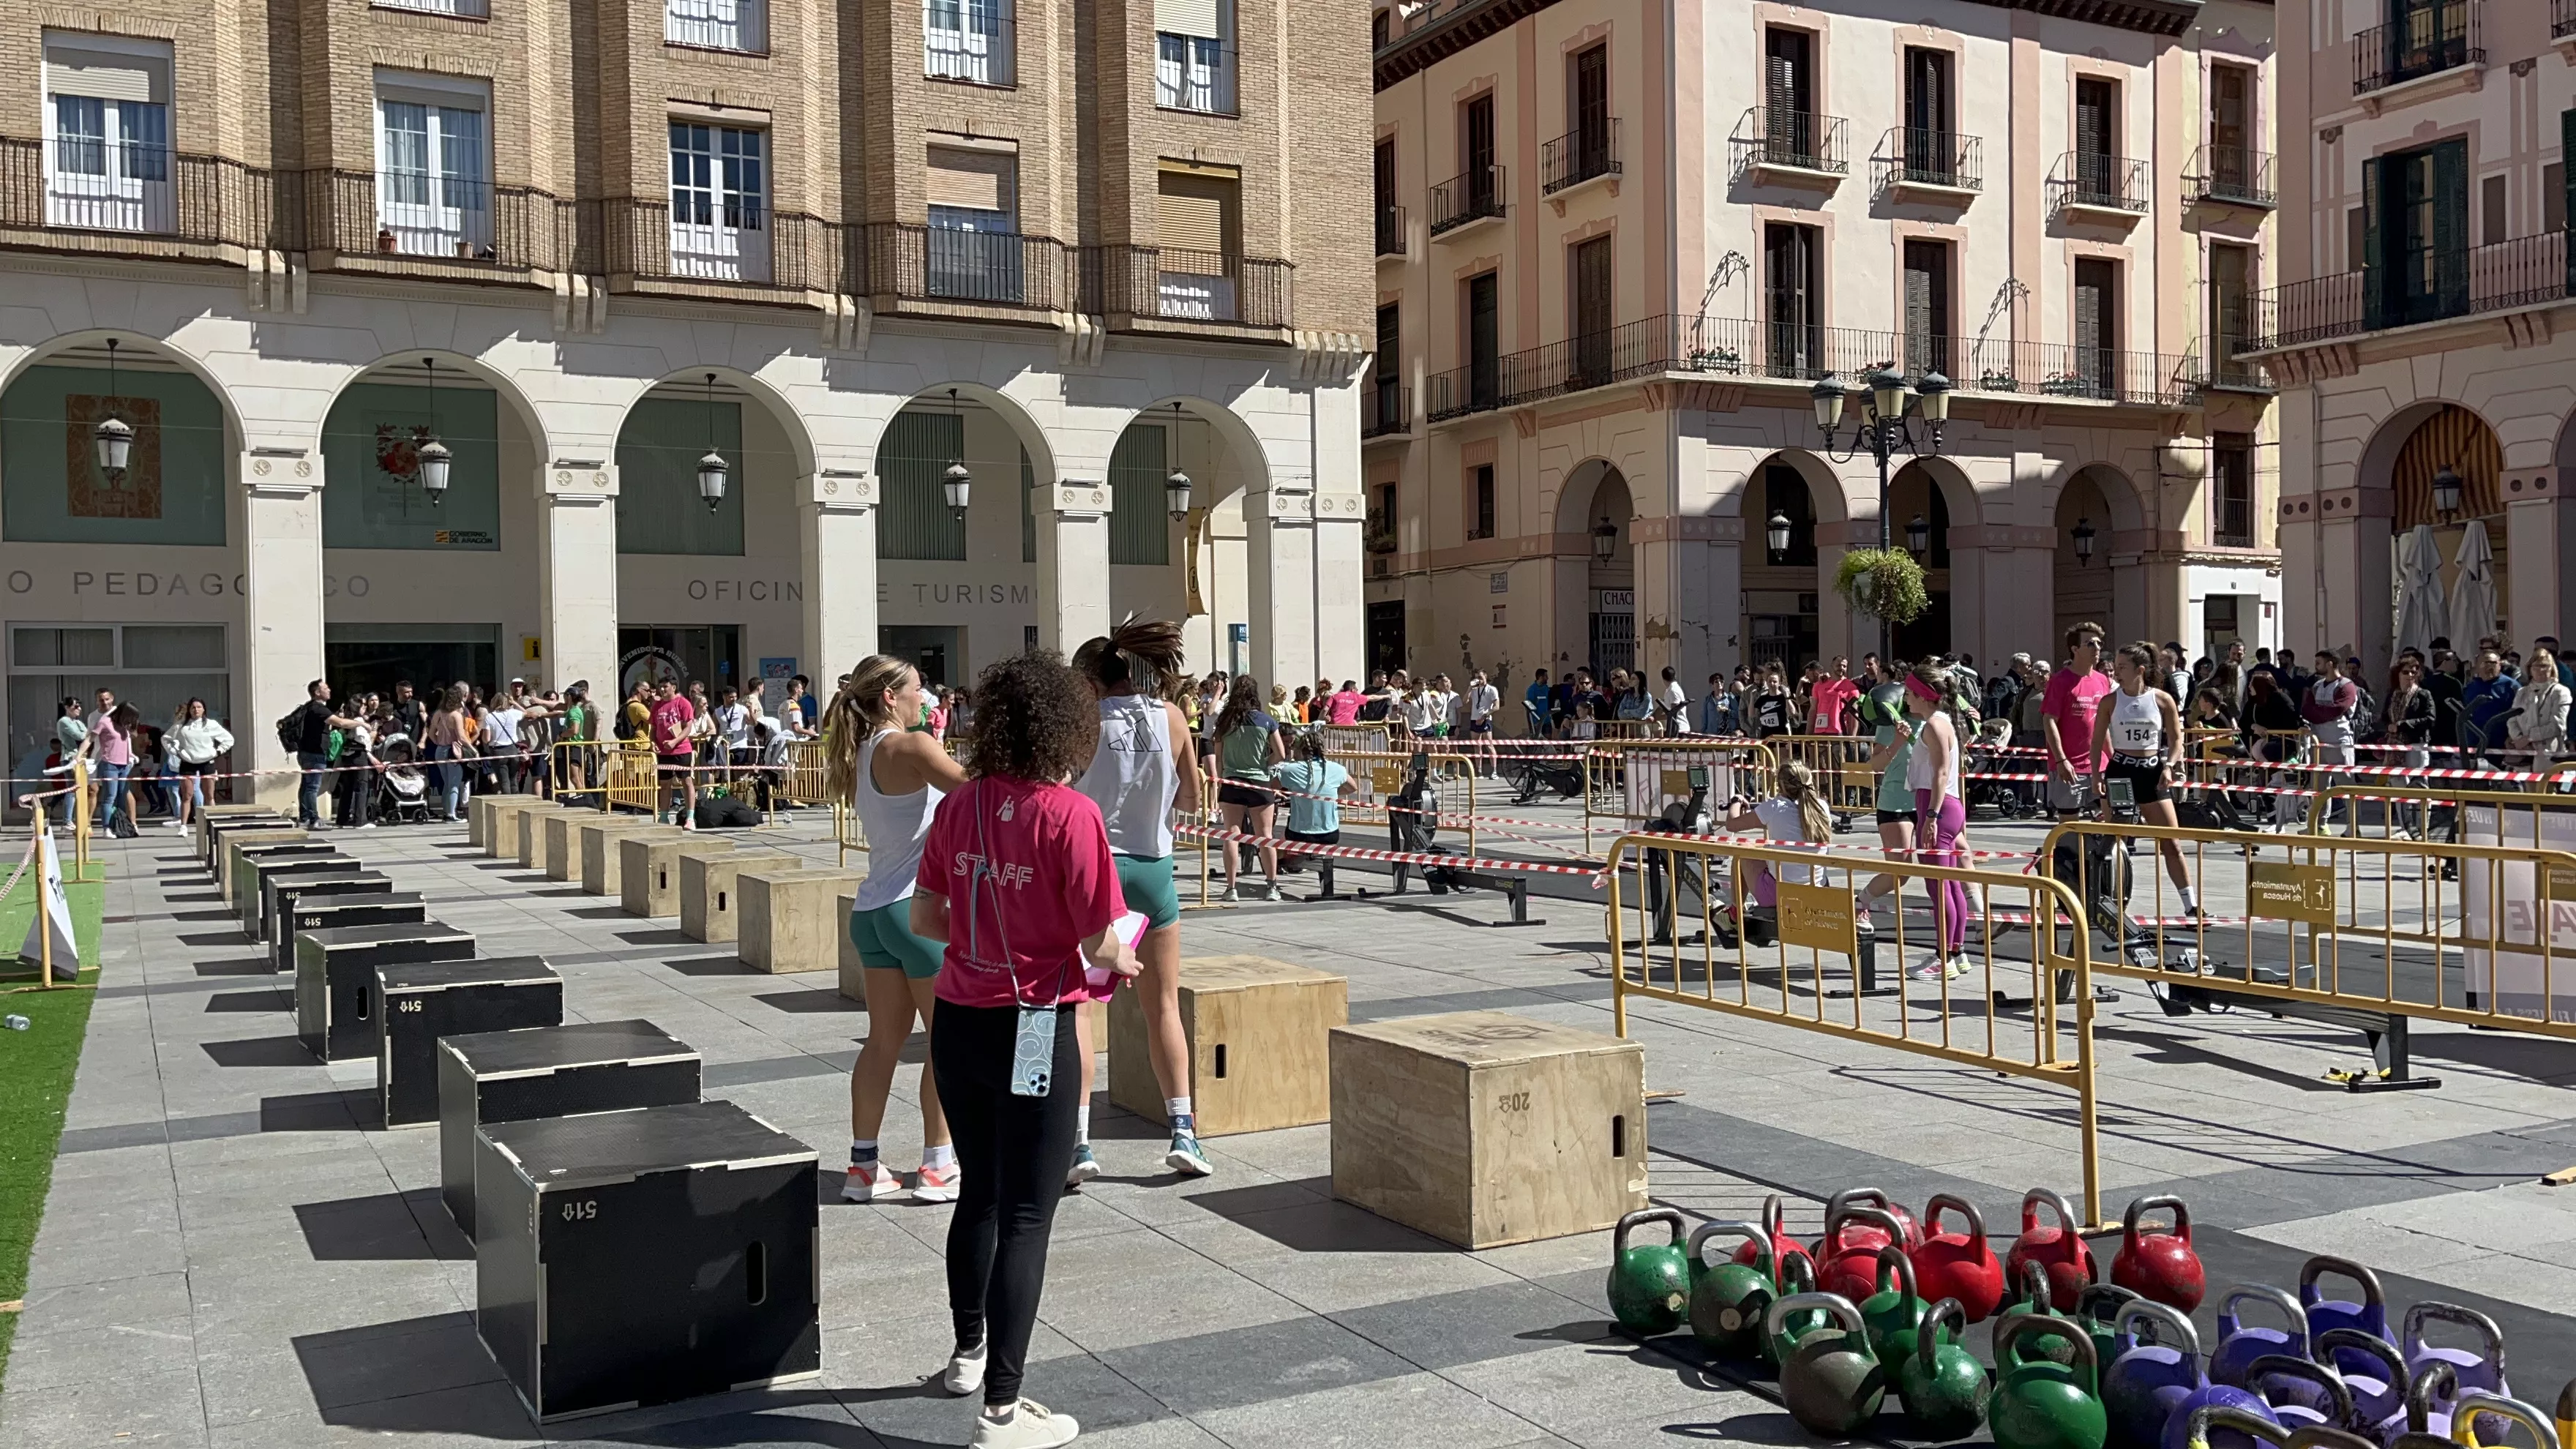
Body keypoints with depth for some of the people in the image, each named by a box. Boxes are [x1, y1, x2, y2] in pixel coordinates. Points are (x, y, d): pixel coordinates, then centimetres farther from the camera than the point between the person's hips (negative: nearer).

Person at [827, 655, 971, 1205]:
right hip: (918, 906, -8)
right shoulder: (911, 747, -13)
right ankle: (936, 1167, 7)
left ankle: (863, 1166, 16)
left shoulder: (861, 754, 13)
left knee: (886, 1039, 13)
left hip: (872, 908, 8)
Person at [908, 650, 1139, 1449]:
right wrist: (1120, 961, 5)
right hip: (1033, 1031, -6)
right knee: (1025, 1219, 4)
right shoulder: (1070, 814, -17)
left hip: (957, 1023, 6)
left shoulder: (959, 807, 0)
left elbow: (925, 918, 7)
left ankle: (969, 1353, 42)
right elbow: (1100, 945, -16)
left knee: (980, 1196, 24)